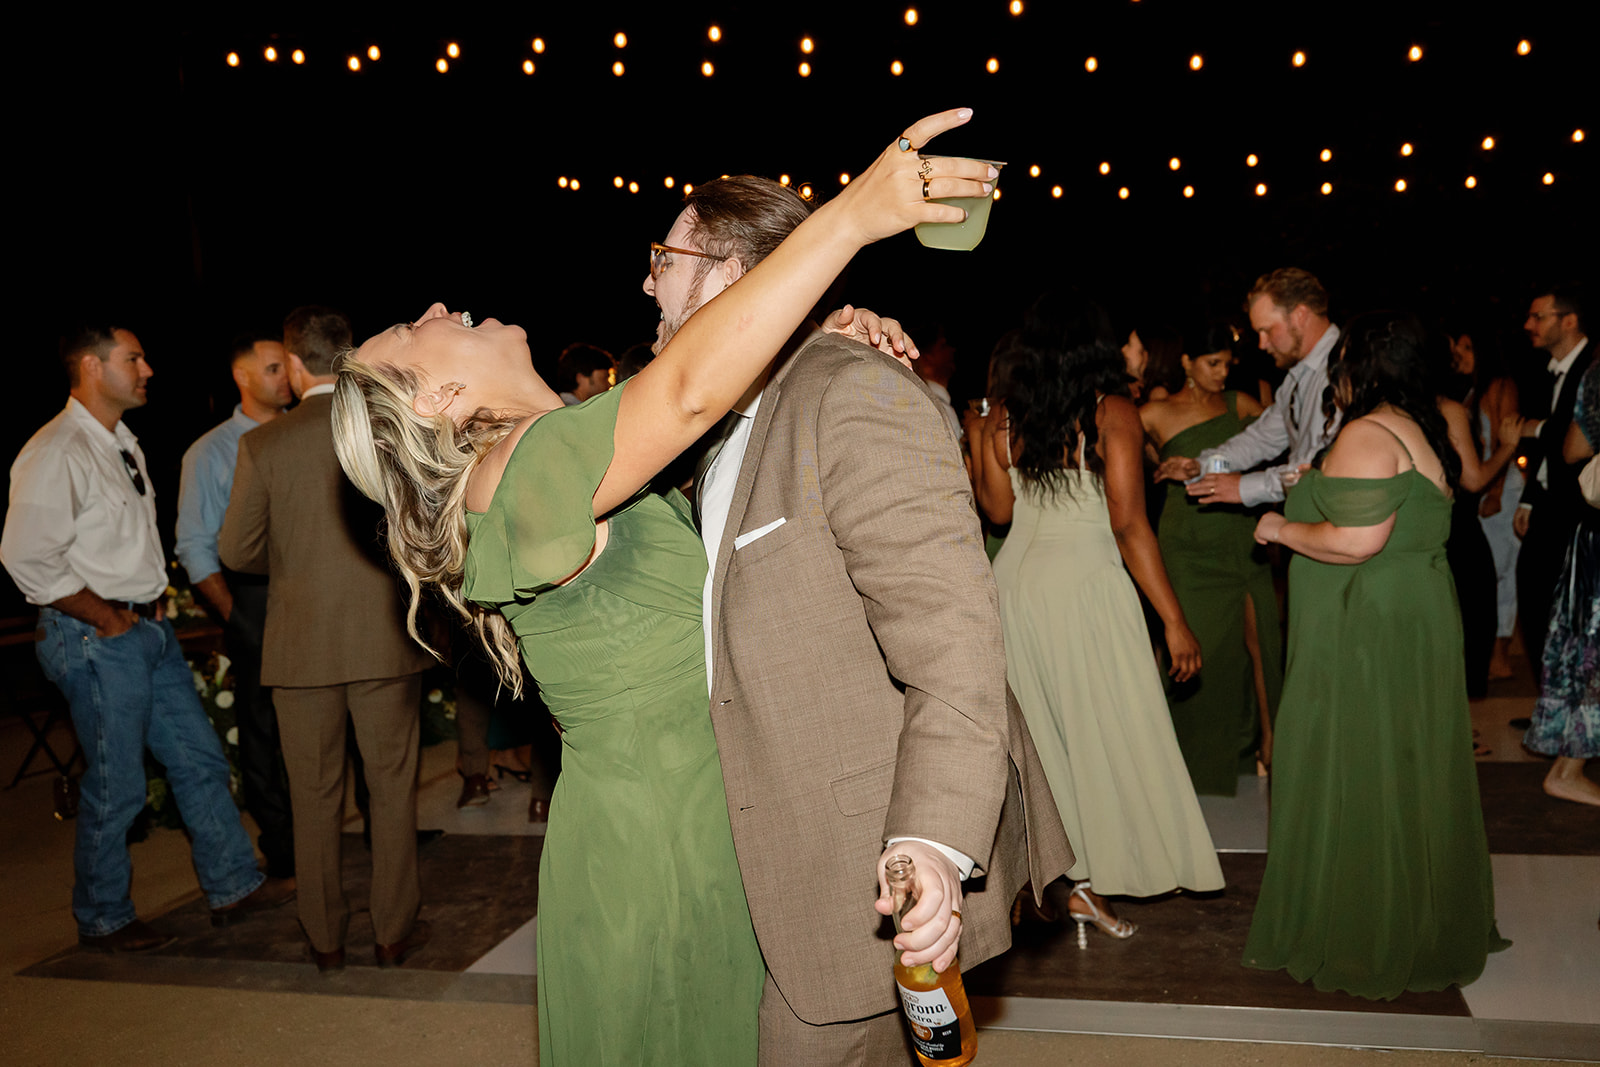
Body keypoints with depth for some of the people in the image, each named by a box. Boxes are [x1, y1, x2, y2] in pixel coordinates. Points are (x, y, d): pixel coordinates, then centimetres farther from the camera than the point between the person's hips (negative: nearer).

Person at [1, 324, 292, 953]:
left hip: (150, 628, 9)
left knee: (199, 758, 12)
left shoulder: (123, 443, 13)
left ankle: (233, 887, 23)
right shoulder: (56, 454, -16)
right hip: (97, 641, -9)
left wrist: (155, 597, 11)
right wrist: (105, 616, -15)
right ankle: (103, 921, 21)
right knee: (116, 786, 2)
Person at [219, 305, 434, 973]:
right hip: (384, 638, 0)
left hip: (301, 644, 0)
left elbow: (237, 550, -2)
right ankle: (394, 931, 18)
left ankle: (325, 938, 23)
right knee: (392, 787, 11)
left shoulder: (261, 445, -5)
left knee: (313, 795, 12)